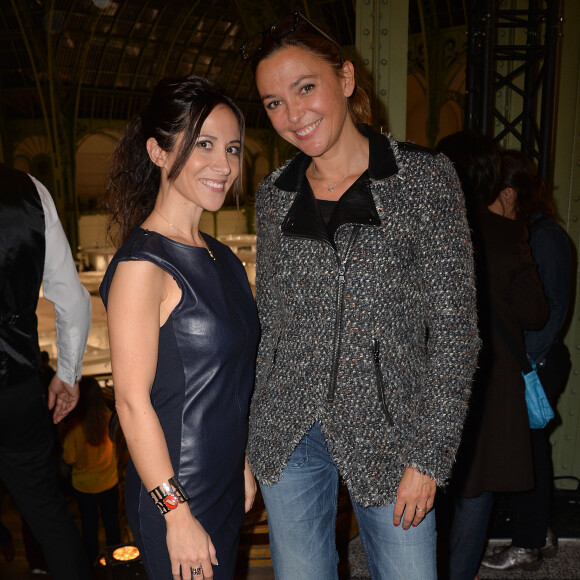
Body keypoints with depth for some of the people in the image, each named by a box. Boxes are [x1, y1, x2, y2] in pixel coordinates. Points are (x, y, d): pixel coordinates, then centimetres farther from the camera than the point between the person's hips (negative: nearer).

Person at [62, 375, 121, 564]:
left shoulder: (73, 426, -25)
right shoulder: (108, 418, -18)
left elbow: (69, 459, -14)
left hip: (83, 485, -1)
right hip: (109, 482, 2)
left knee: (89, 524, 18)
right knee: (111, 522, 18)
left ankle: (93, 563, 32)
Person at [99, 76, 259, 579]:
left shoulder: (221, 257, 5)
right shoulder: (142, 265, -20)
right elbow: (133, 401, -20)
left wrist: (243, 464, 15)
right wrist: (177, 513, -16)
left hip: (225, 484, 8)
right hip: (175, 493, -7)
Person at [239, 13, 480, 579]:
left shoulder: (425, 178, -8)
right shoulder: (273, 194, 4)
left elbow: (454, 325, -8)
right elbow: (266, 320, 9)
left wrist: (429, 456, -10)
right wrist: (249, 440, 9)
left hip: (388, 431, -3)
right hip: (285, 434, 4)